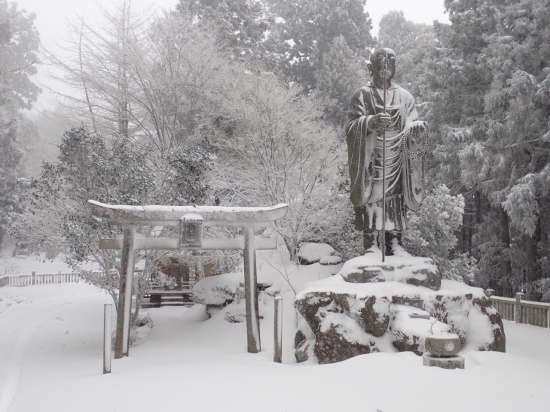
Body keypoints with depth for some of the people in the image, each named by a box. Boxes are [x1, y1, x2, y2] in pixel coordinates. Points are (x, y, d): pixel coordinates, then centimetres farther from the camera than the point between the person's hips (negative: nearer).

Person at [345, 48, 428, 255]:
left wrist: (419, 128, -16)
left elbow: (411, 128, 8)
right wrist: (371, 121, -26)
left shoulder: (404, 96, 13)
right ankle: (371, 247, -5)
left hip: (396, 162, 3)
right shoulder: (362, 95, 3)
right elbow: (351, 125, -7)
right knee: (372, 200, -8)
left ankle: (395, 246, 7)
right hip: (372, 163, -3)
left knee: (397, 203, 1)